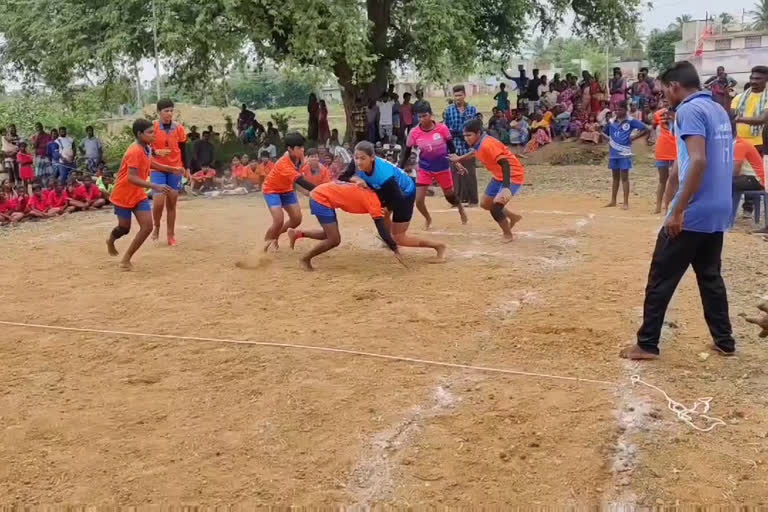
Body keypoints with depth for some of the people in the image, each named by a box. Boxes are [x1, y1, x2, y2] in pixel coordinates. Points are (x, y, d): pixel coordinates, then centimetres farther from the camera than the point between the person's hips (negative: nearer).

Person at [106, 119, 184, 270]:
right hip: (123, 195, -7)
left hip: (139, 195, 7)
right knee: (124, 228, 8)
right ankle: (111, 241, 45)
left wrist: (172, 169, 12)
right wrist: (155, 186, -44)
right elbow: (132, 178, -34)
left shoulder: (147, 148, 0)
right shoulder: (134, 151, -27)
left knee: (147, 226, -7)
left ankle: (126, 259, 5)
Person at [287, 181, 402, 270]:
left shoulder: (371, 194, 8)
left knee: (331, 236, 15)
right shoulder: (374, 200, -16)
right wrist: (395, 250, -19)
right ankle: (305, 259, 10)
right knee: (334, 240, -8)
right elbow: (382, 229, -20)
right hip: (321, 197, -9)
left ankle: (297, 233, 21)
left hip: (321, 195, 9)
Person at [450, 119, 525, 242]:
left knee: (495, 207, -17)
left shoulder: (487, 144, -28)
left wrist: (506, 188, -45)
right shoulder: (478, 144, -1)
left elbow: (505, 164, -35)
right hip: (499, 176, 10)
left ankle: (508, 235, 8)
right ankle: (513, 217, 35)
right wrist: (459, 159, 37)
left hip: (512, 176, -10)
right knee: (485, 204, 17)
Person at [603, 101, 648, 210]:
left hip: (624, 153, -5)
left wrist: (633, 137, -12)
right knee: (615, 177, 13)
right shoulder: (611, 122, 7)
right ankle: (613, 200, 20)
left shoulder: (630, 121, -6)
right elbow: (604, 133, 23)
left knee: (624, 177, -4)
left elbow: (645, 130, -9)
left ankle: (626, 202, -1)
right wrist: (608, 140, 6)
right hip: (613, 153, 5)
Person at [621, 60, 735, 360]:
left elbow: (698, 161, -23)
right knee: (710, 276, 19)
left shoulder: (690, 110, -12)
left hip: (693, 213, -9)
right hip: (718, 212, 9)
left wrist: (678, 210, -22)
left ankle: (647, 344, 7)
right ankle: (724, 341, 24)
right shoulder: (719, 110, 15)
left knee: (661, 278, 1)